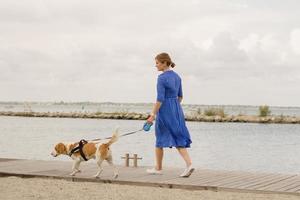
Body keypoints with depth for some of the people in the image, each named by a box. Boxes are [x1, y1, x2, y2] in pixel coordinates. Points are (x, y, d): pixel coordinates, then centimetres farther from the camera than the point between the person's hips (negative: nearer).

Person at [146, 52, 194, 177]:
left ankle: (158, 168, 19)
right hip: (176, 110, 7)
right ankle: (189, 164, -12)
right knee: (178, 138, 5)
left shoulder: (162, 78, -14)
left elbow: (160, 99, -19)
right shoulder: (177, 76, 10)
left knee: (160, 139, 8)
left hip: (164, 110, -7)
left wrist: (153, 115, -17)